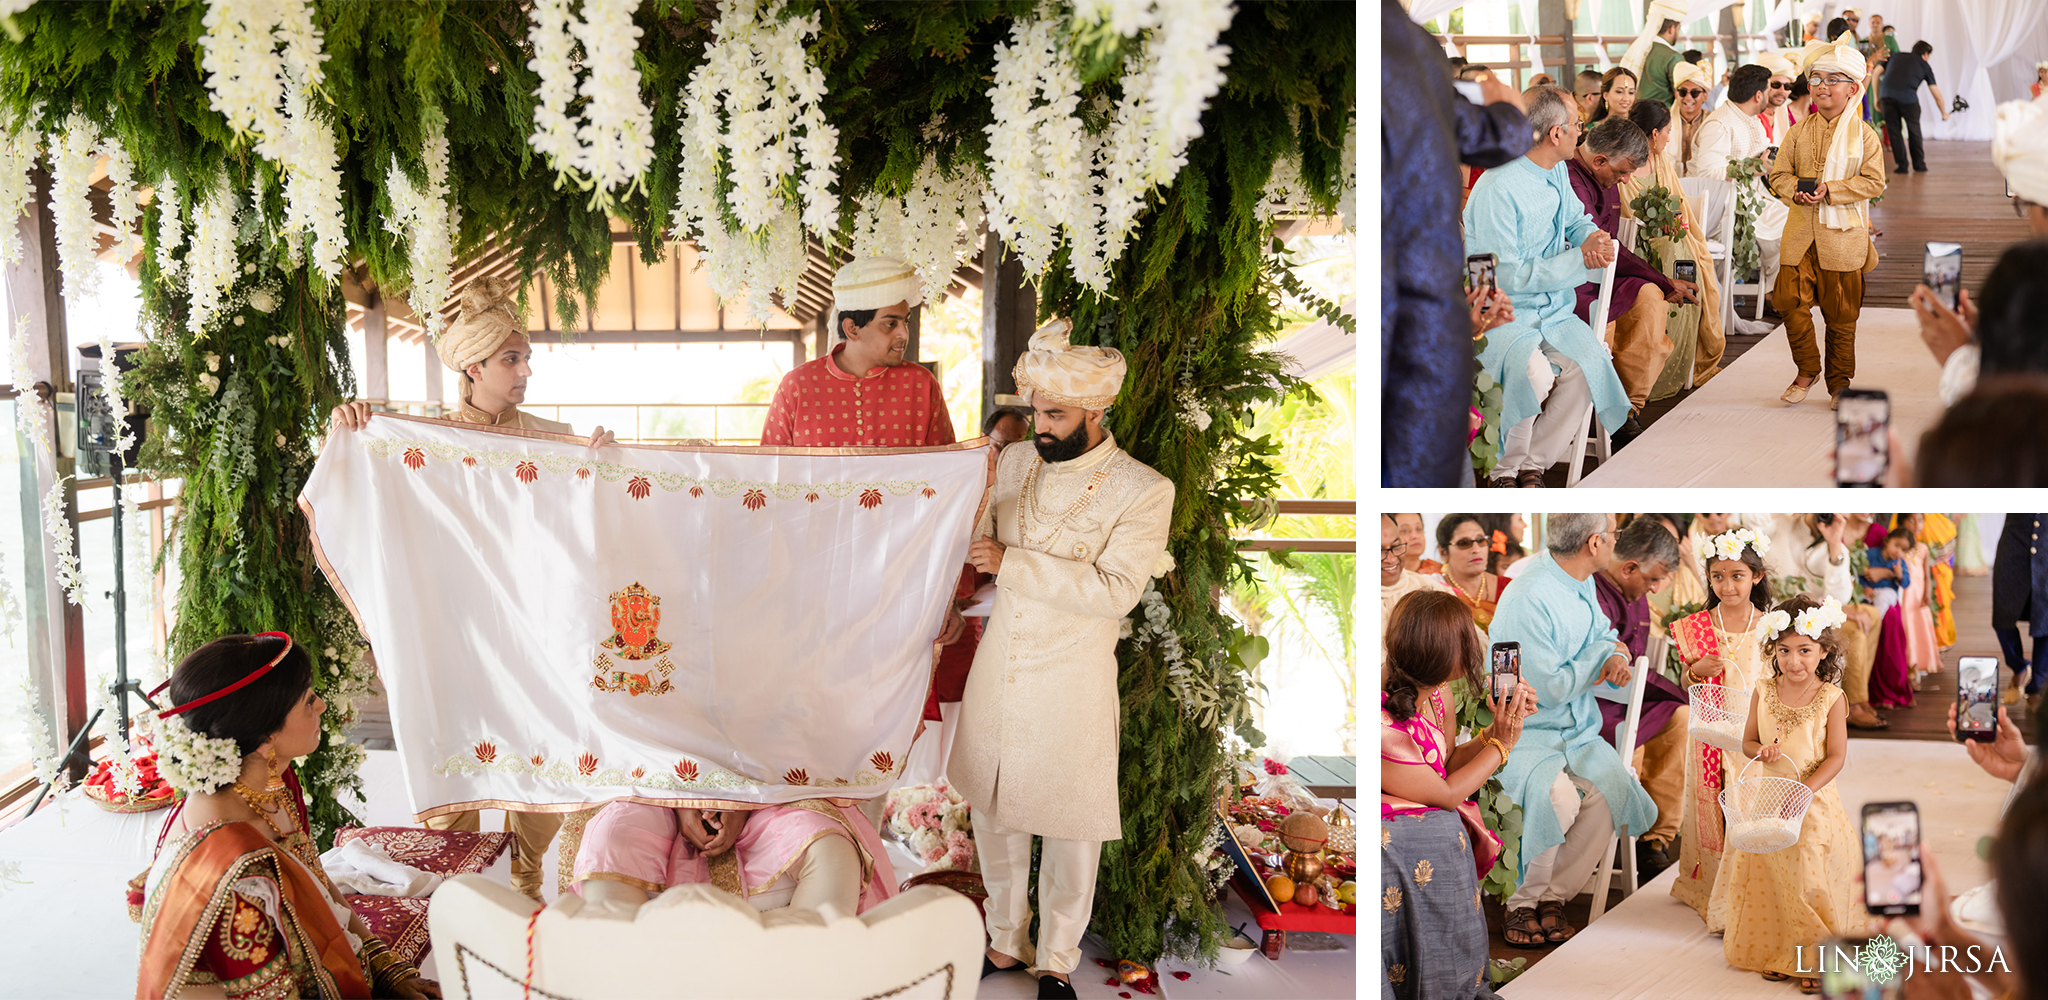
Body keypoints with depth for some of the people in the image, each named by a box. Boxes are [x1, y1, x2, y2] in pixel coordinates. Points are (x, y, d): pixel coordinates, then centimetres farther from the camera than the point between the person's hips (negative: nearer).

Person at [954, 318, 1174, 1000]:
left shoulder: (1142, 491, -12)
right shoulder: (1014, 463, 4)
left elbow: (1114, 591, -21)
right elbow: (978, 545, 18)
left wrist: (1012, 564, -22)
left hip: (1072, 683, -4)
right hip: (997, 666, 5)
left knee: (1071, 829, 7)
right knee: (993, 814, 14)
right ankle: (1006, 941, 32)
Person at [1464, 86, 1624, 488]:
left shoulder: (1557, 172, 7)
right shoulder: (1497, 190, -20)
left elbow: (1576, 220, 23)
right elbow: (1507, 276, -20)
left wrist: (1592, 238, -4)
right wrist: (1578, 260, -19)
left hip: (1550, 308, 8)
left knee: (1588, 362, -19)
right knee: (1534, 374, -33)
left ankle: (1531, 465, -7)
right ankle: (1507, 467, -10)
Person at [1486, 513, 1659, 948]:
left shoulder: (1582, 584, 7)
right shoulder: (1528, 599, -21)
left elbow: (1603, 633, 25)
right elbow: (1551, 688, -21)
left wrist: (1616, 658, 1)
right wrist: (1601, 655, -7)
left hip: (1577, 732, 7)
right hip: (1522, 730, -7)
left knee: (1614, 791, -21)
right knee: (1557, 794, -35)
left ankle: (1551, 897, -8)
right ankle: (1525, 900, -13)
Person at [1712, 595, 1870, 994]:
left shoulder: (1830, 698, -9)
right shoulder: (1763, 693, 0)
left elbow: (1837, 757, -10)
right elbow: (1747, 741, 9)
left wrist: (1803, 790, -20)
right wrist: (1762, 751, -15)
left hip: (1814, 801, -3)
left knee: (1811, 879, -3)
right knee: (1767, 880, 8)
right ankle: (1773, 951, 22)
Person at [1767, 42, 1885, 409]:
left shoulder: (1864, 135, -2)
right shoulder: (1798, 133, 7)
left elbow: (1873, 182, -7)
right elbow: (1778, 174, 8)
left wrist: (1830, 191, -18)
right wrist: (1795, 191, -14)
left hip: (1843, 236, -2)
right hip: (1800, 233, 2)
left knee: (1841, 313, 5)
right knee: (1791, 300, -6)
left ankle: (1840, 379, 19)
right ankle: (1806, 371, 13)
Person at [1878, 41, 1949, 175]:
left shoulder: (1897, 57, 29)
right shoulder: (1924, 65, 23)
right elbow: (1938, 97, 24)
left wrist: (1877, 97, 22)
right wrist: (1944, 114, 39)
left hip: (1886, 94, 2)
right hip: (1907, 97, -1)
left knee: (1894, 130, 13)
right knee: (1914, 129, 18)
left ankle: (1901, 164, 10)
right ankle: (1919, 163, 26)